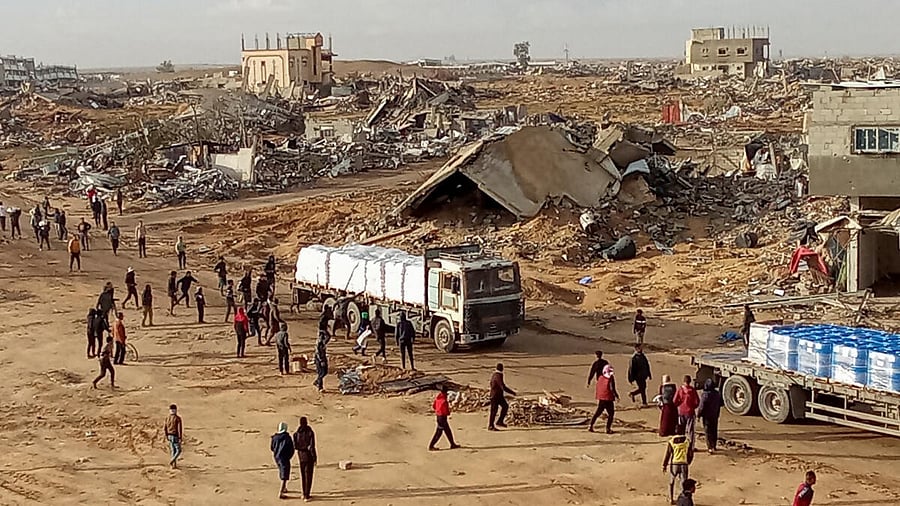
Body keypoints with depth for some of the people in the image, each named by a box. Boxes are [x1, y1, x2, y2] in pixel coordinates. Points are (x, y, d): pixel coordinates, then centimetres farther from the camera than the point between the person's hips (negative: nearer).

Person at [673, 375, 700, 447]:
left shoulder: (680, 389, -7)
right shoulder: (692, 390, -11)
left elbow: (675, 401, -7)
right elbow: (697, 401, -9)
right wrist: (693, 406, 10)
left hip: (681, 412, 2)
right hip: (690, 411, -2)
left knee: (681, 430, 14)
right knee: (690, 430, 4)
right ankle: (691, 446, 3)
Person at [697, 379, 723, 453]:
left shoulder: (705, 395, -19)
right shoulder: (718, 394, 1)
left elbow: (701, 406, -18)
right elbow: (720, 404, 12)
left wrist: (698, 414, -8)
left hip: (707, 416, -6)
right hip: (715, 415, 6)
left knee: (708, 431, -2)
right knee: (714, 431, 17)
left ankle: (710, 447, -10)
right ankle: (714, 446, 28)